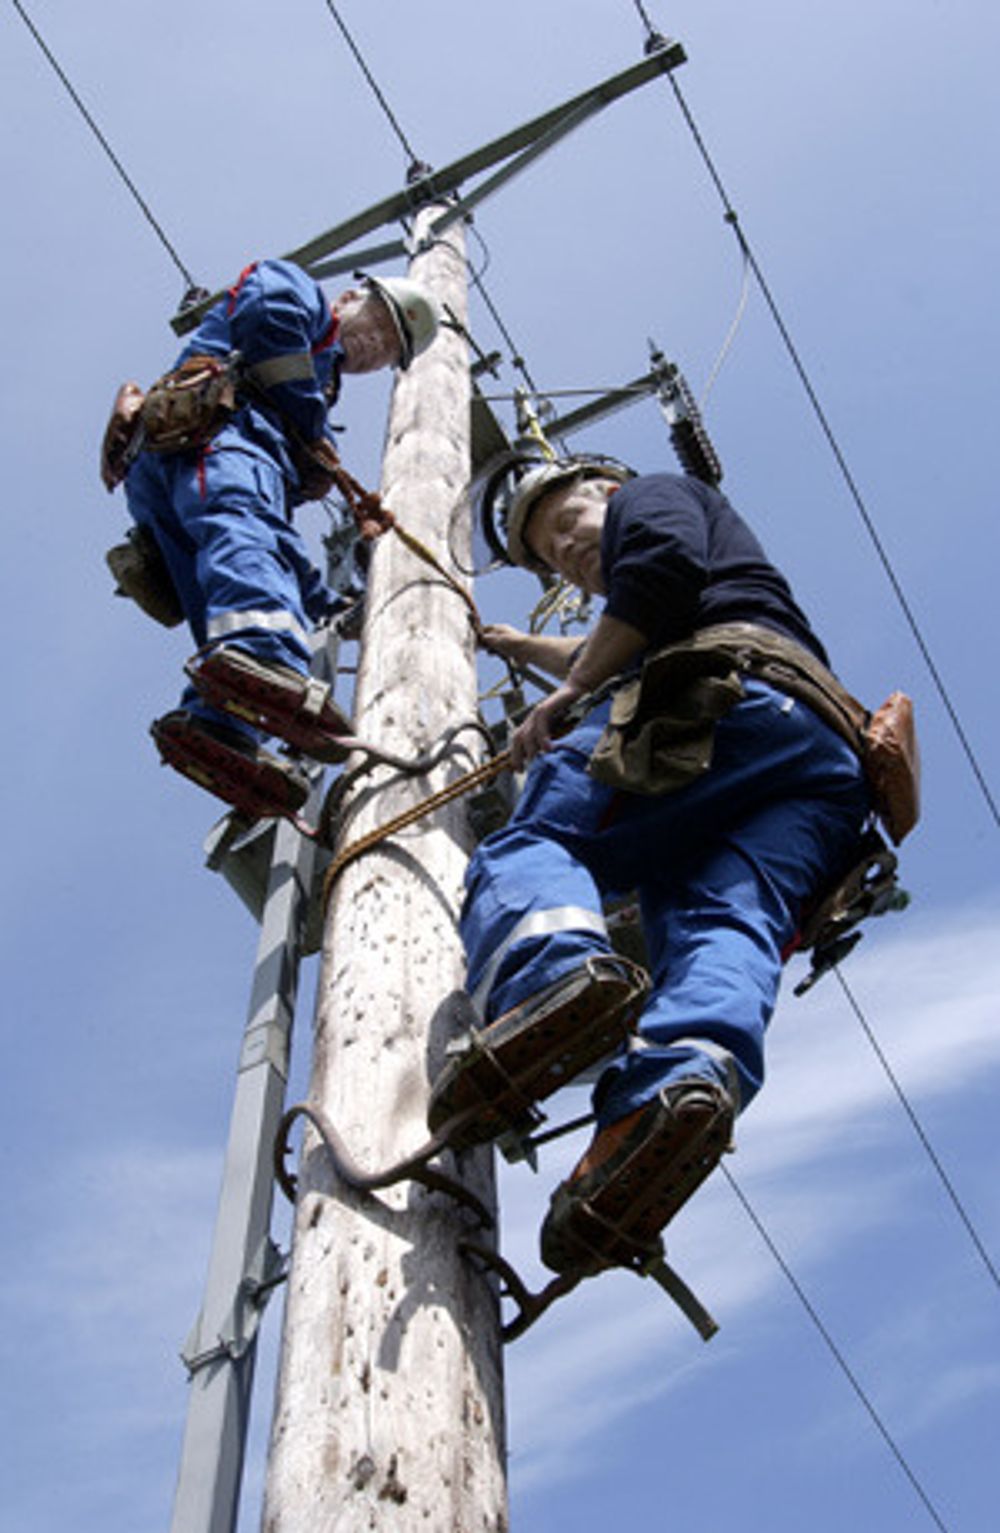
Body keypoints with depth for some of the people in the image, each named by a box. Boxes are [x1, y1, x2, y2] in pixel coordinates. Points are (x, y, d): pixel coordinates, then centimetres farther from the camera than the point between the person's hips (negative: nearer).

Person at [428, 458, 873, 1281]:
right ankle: (692, 1073, -50)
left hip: (733, 696, -7)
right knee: (724, 926, -20)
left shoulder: (654, 493, 26)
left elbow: (665, 564, 1)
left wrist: (565, 696, 2)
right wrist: (514, 644, 80)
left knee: (530, 846, -20)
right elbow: (605, 663, 67)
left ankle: (556, 974, -52)